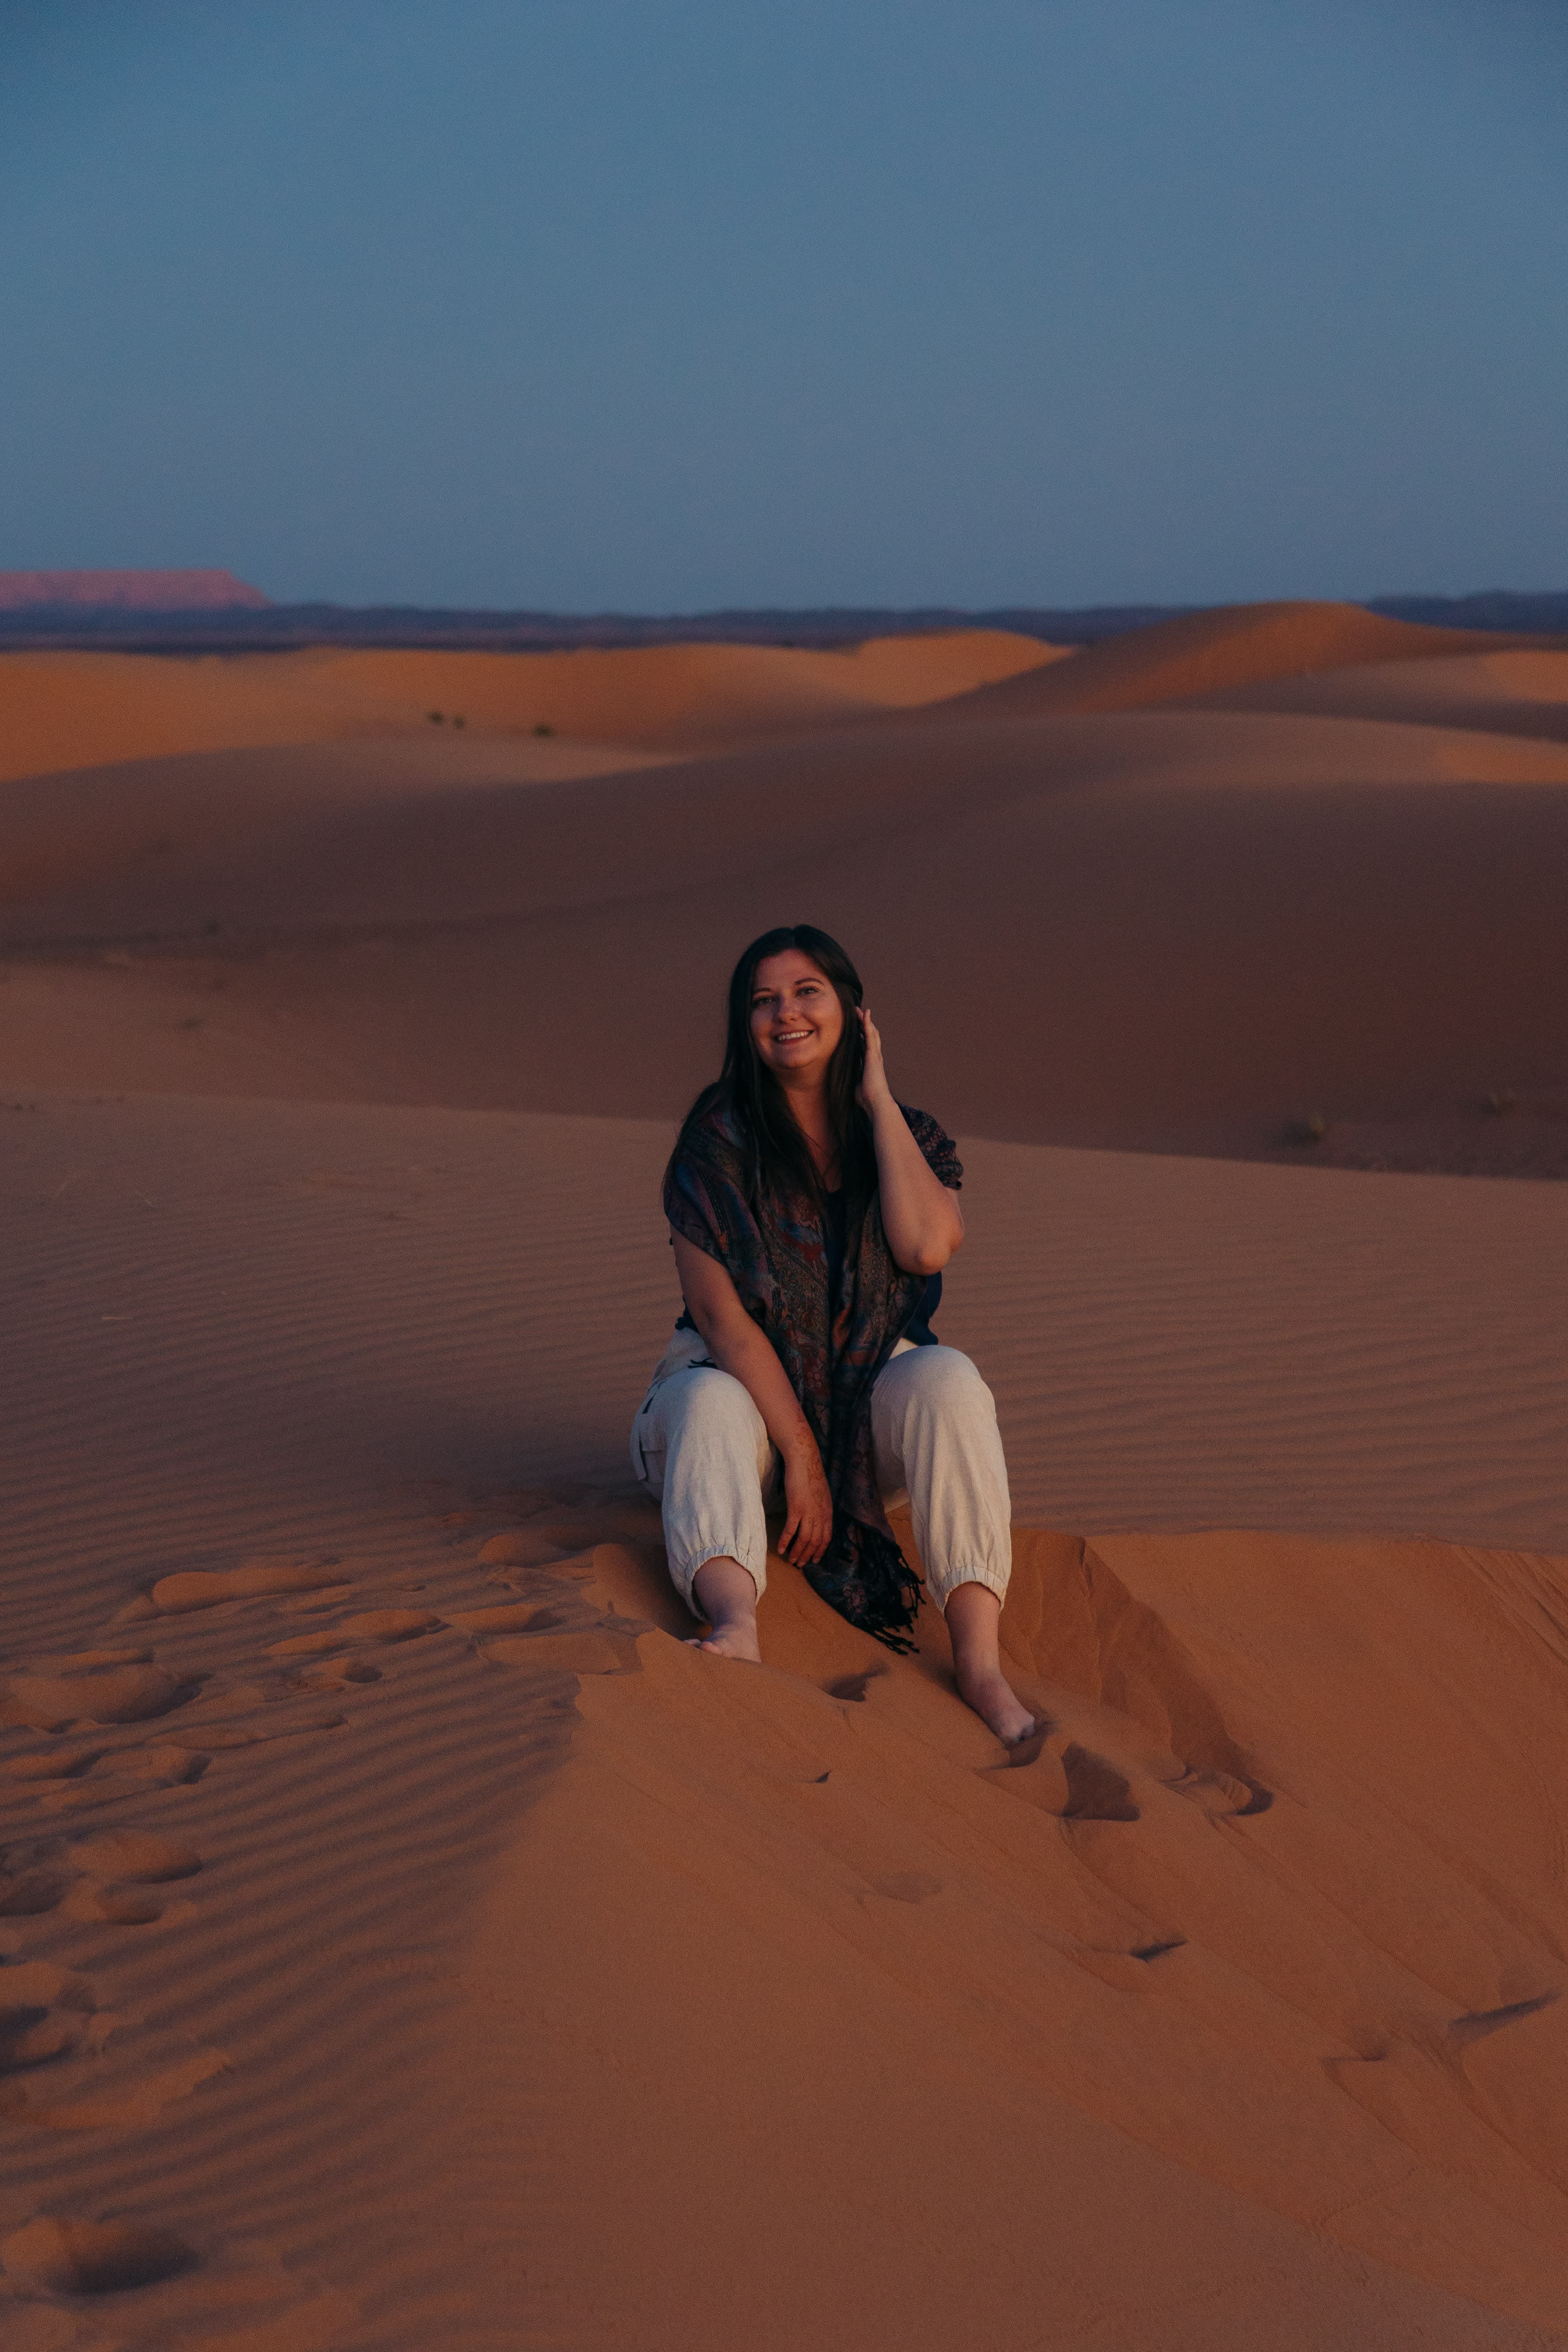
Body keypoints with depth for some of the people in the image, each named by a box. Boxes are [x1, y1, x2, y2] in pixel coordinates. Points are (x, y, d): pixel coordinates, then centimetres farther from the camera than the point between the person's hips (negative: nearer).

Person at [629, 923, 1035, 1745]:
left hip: (871, 1388, 2)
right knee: (708, 1402, -35)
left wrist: (877, 1097, -12)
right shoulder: (718, 1137, -6)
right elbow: (721, 1315, -14)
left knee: (947, 1379, -30)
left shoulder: (907, 1136, 2)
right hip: (745, 1382, -1)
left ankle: (979, 1659, -41)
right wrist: (799, 1452, -23)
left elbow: (927, 1246, -21)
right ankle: (735, 1623, -63)